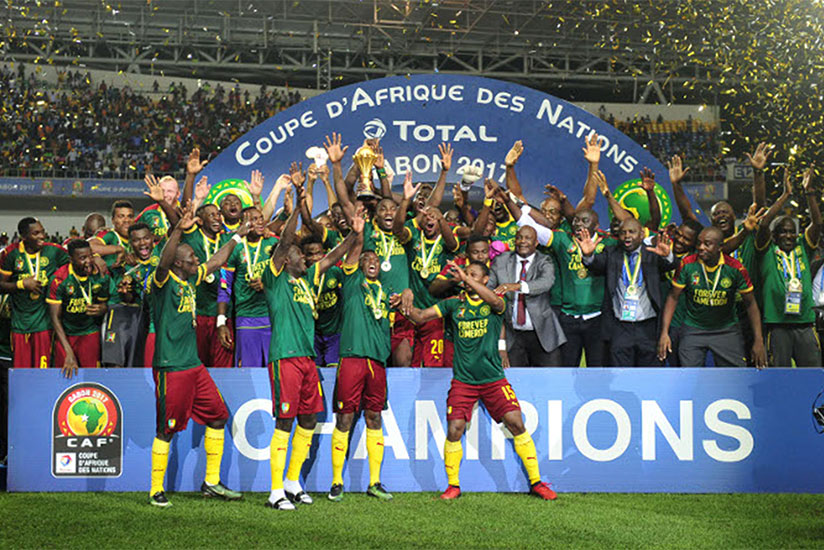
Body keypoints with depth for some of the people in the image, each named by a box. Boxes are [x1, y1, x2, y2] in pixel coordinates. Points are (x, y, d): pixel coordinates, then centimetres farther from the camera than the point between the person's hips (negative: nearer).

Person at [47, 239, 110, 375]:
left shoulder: (101, 276, -11)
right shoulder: (59, 279, -19)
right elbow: (55, 317, -16)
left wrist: (99, 310, -22)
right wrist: (69, 352, -23)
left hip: (90, 332, 2)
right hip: (65, 333, -2)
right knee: (63, 375, -2)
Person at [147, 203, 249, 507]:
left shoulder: (191, 279, 13)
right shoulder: (164, 280, -10)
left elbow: (216, 262, 28)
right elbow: (164, 260, -32)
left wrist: (238, 236, 32)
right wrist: (179, 229, -45)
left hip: (194, 365, 8)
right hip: (170, 368, -8)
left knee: (218, 415, 9)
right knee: (166, 429, -3)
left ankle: (211, 482, 19)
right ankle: (156, 491, 8)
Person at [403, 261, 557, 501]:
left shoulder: (495, 304, 1)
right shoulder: (454, 304, 7)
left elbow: (496, 301, -23)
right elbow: (420, 317, 6)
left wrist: (466, 278, -29)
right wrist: (408, 304, -15)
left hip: (493, 379, -1)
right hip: (463, 380, 1)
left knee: (516, 424, -8)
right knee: (454, 429, -9)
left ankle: (535, 482, 4)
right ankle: (453, 485, 10)